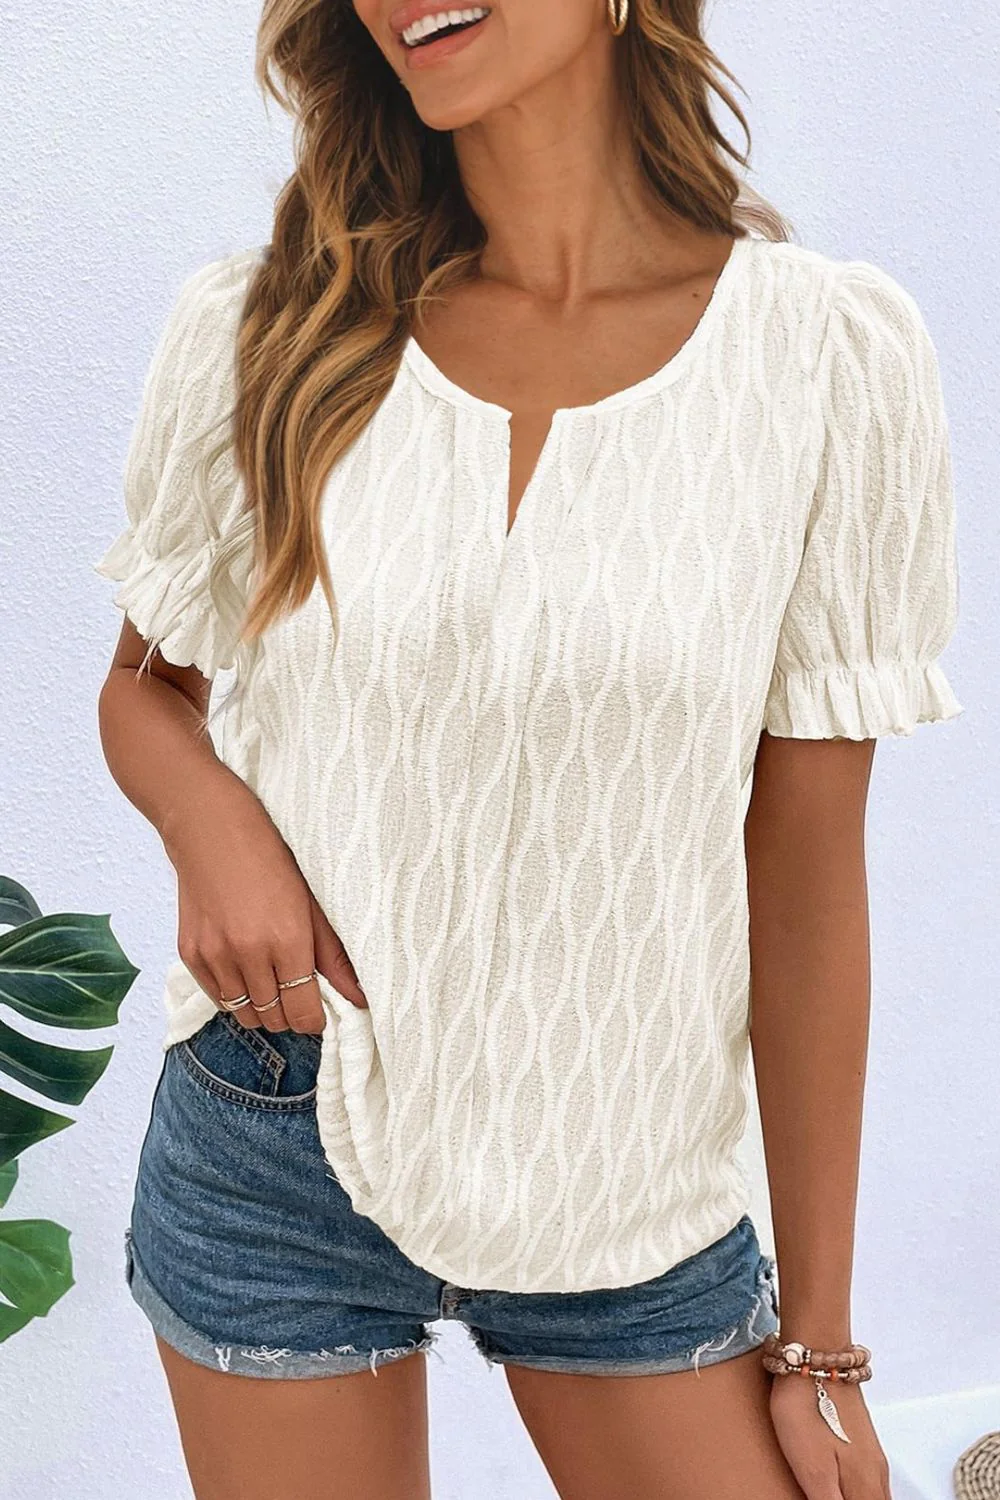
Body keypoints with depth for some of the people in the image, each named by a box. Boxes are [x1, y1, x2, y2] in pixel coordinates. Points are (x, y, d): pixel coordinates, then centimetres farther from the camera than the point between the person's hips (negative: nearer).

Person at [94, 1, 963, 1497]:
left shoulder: (837, 351, -10)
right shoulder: (260, 332, -6)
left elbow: (805, 874, -6)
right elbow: (143, 686, 9)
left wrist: (818, 1339, -1)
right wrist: (207, 817, -16)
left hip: (630, 1193, 0)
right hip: (278, 1151, 1)